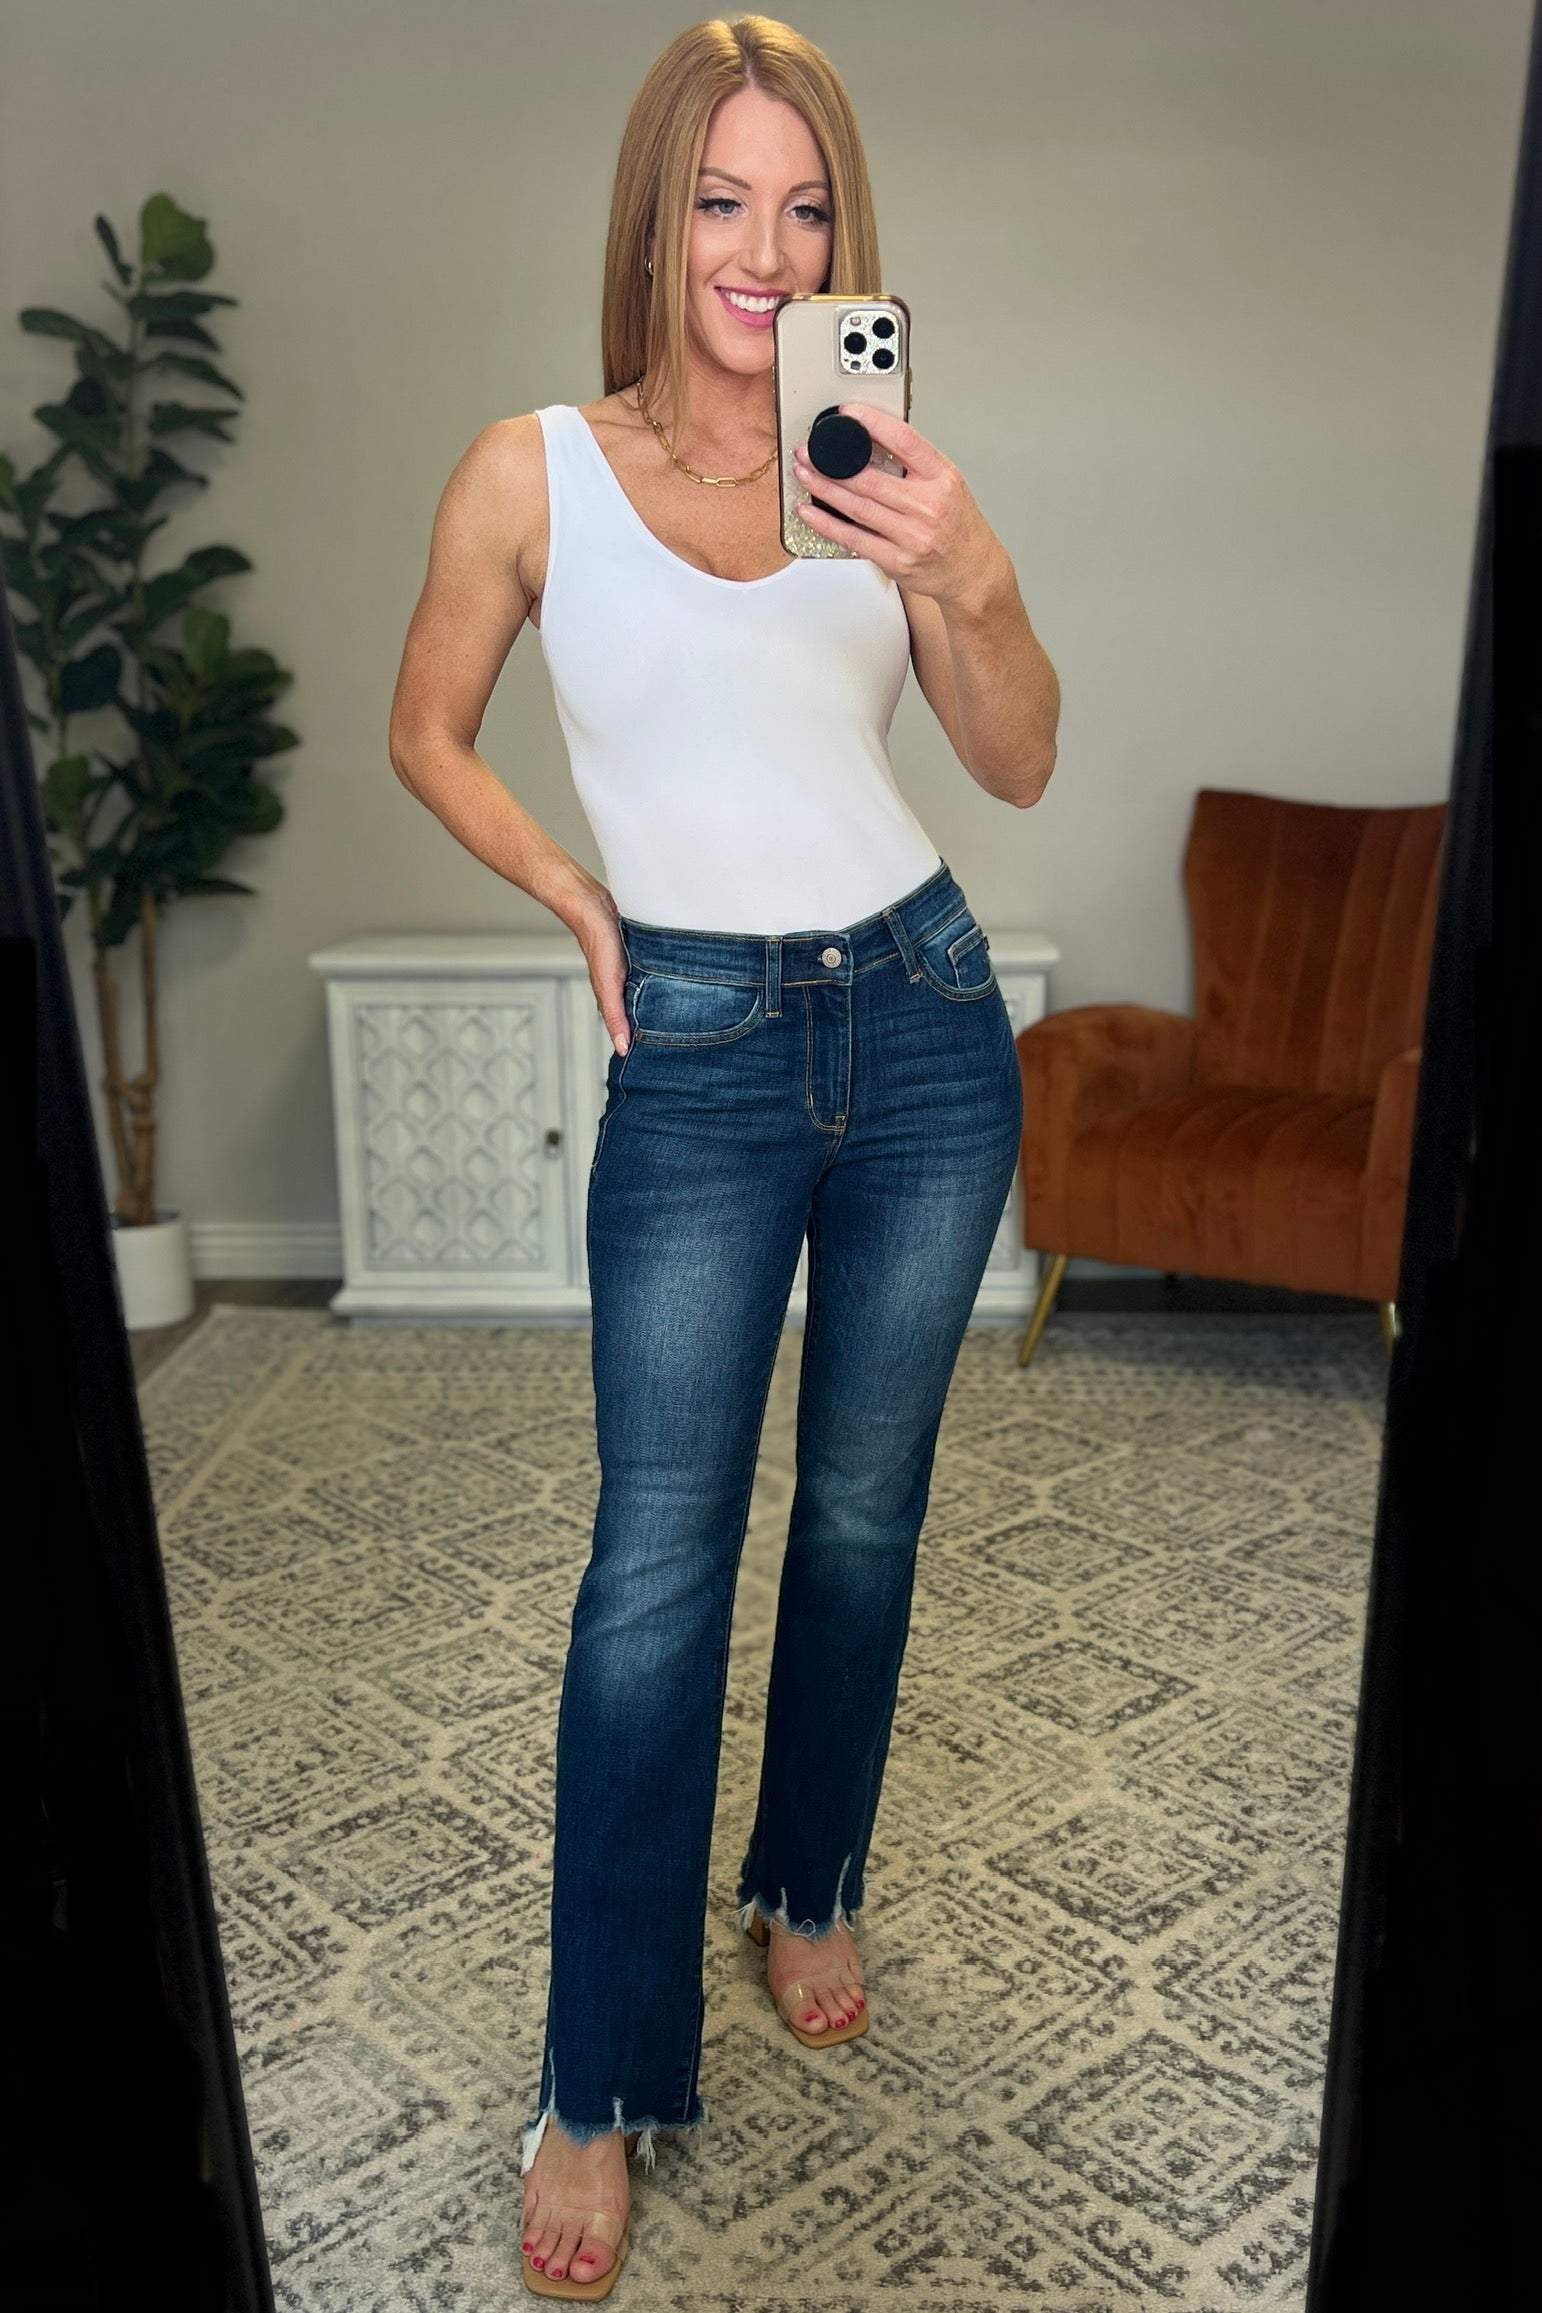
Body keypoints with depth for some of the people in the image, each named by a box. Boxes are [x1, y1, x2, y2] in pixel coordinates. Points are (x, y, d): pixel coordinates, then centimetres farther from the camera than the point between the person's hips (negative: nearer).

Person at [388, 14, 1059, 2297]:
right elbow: (428, 732, 10)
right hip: (699, 1060, -2)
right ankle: (603, 2090, 13)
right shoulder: (535, 474, -2)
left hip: (923, 1020, 3)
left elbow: (1020, 764, -1)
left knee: (865, 1509, 13)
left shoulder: (879, 463, 3)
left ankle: (810, 1891, 37)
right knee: (657, 1565, -2)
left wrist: (972, 581, -18)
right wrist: (575, 895, 0)